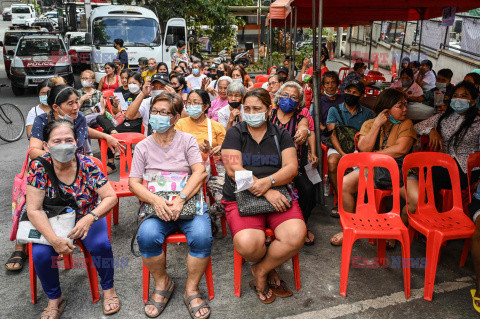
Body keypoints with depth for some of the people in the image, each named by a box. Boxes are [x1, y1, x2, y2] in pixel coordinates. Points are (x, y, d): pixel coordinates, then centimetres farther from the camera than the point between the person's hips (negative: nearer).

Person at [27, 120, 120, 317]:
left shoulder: (87, 165, -17)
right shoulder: (39, 167, -17)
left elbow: (111, 198, -16)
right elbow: (34, 210, -18)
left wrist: (89, 218, -34)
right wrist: (53, 239, -31)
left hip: (87, 218, 0)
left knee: (101, 245, -26)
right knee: (40, 254, -24)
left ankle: (108, 289, 3)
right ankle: (55, 299, 4)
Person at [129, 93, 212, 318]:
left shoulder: (187, 140, 7)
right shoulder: (143, 146, 11)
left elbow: (200, 172, -6)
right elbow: (134, 183, 4)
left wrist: (180, 199, -20)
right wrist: (155, 200, -17)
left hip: (189, 203, -1)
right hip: (158, 207, 1)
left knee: (202, 235, -29)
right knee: (146, 235, -29)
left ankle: (192, 289, -6)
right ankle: (162, 283, -1)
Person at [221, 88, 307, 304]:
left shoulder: (281, 134, 12)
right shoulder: (235, 133, 6)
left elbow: (291, 168, 0)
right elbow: (234, 169, -8)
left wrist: (267, 182, -21)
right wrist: (267, 193, -17)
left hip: (278, 195, 2)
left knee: (296, 236, -26)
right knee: (247, 244, -29)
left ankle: (260, 271, 3)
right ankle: (270, 270, 8)